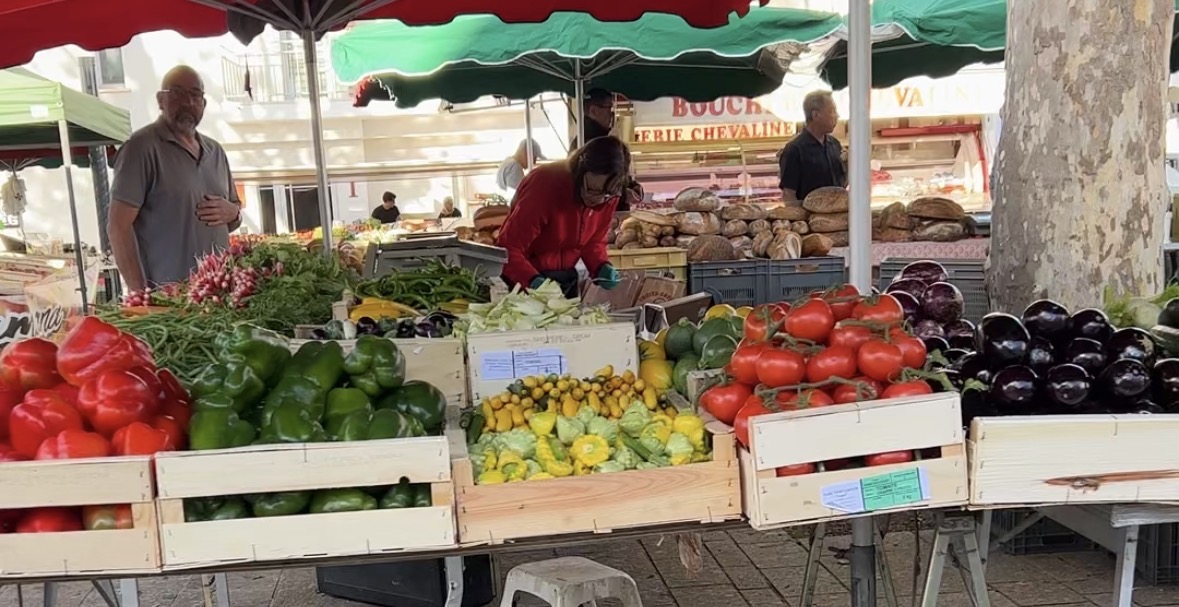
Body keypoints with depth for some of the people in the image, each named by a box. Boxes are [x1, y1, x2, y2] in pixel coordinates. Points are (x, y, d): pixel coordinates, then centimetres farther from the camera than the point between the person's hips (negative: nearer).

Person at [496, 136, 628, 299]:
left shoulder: (608, 195, -11)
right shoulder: (545, 185, -26)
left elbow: (593, 241, 3)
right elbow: (509, 249, -27)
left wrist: (602, 267, -16)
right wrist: (534, 281, -42)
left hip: (566, 279, 5)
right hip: (524, 281, -5)